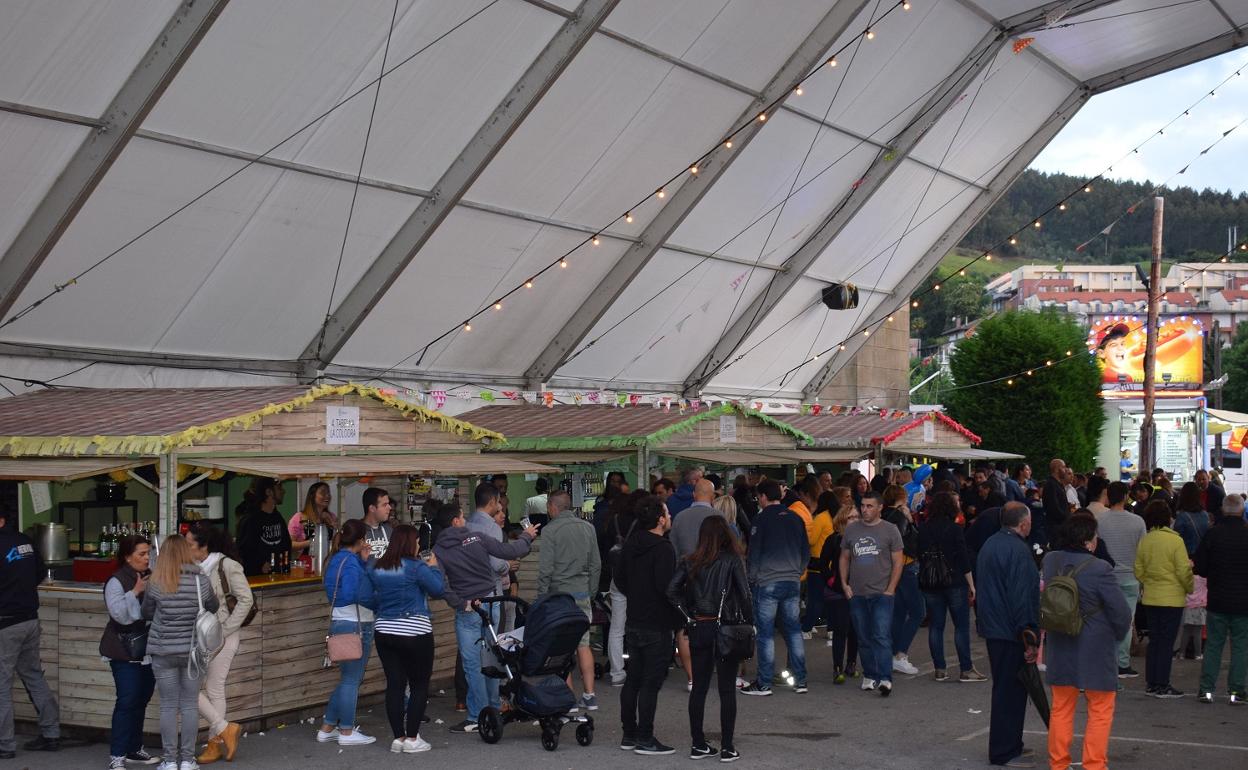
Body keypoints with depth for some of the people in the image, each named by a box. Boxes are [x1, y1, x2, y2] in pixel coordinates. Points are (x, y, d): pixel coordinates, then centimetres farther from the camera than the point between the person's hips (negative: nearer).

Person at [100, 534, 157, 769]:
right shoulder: (116, 582, -10)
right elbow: (118, 613, -20)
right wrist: (135, 593, -24)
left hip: (149, 651, 7)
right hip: (126, 654, -6)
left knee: (141, 701, 14)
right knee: (127, 702, -10)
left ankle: (135, 749, 25)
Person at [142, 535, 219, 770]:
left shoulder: (156, 583, -11)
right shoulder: (201, 581, -8)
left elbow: (146, 613, 3)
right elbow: (213, 608, 8)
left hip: (164, 651, -1)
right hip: (192, 651, 1)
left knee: (168, 706, 7)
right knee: (190, 705, 8)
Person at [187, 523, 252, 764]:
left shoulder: (226, 566, -11)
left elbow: (246, 600, -10)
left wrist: (225, 629, -11)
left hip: (221, 637, -7)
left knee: (214, 689, -3)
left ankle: (216, 743, 11)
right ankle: (224, 729, 12)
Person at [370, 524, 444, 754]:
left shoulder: (376, 568, 4)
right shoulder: (416, 567, -13)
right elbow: (438, 589, -13)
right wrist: (433, 567, 5)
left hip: (384, 631, 5)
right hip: (414, 633, -5)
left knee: (394, 684, 8)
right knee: (419, 685, 6)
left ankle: (398, 737, 10)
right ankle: (412, 739, 4)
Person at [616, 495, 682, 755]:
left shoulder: (630, 545, 8)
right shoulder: (663, 548, -18)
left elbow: (620, 580, 16)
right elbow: (667, 587, -24)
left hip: (634, 623, 8)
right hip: (657, 625, -8)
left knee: (633, 679, 14)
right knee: (651, 683, -3)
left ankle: (629, 734, 22)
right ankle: (645, 739, 0)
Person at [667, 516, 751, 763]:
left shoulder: (689, 562, 2)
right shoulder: (732, 560, -6)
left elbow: (672, 591, -6)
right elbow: (744, 594, -12)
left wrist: (689, 614, 0)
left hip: (698, 629, 3)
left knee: (699, 688, 10)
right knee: (727, 689, 4)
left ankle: (698, 745, 14)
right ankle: (727, 747, 5)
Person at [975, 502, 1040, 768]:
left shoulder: (990, 545, 12)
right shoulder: (1018, 550, -19)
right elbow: (1022, 597, -22)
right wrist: (1030, 639, -20)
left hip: (992, 627, 10)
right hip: (1011, 633, -10)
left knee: (1004, 688, 19)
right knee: (1012, 690, -2)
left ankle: (1007, 745, 27)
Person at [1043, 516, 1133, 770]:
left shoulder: (1050, 561, -4)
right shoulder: (1099, 569, -22)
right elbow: (1122, 613, -16)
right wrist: (1117, 635, 4)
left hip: (1060, 648, 6)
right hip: (1096, 651, -6)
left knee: (1061, 709, 16)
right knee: (1100, 712, 8)